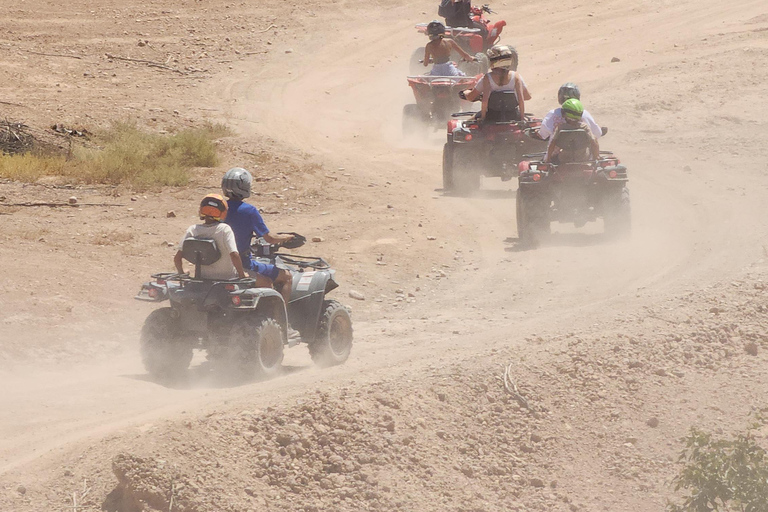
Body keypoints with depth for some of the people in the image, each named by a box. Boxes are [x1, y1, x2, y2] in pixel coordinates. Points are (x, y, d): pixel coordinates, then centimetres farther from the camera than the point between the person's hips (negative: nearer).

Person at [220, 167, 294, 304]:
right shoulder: (249, 211, -17)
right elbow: (269, 238, -12)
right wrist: (285, 237, 9)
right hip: (244, 265, -7)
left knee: (267, 282, 30)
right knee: (286, 277, 9)